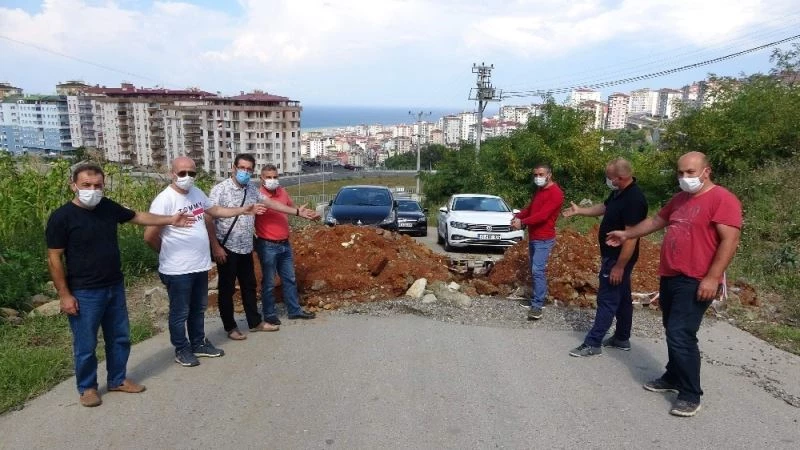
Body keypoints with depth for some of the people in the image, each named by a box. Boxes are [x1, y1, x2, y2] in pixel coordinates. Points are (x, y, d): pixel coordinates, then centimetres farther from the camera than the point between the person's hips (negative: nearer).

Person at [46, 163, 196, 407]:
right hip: (84, 293, -6)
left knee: (120, 337, 16)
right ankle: (87, 387, 27)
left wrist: (170, 220, 9)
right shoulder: (61, 217, -15)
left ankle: (118, 380, 33)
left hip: (115, 287, 6)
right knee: (86, 345, 7)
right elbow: (54, 259, -12)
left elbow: (138, 217, 16)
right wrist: (64, 295, -13)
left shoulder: (108, 207, 0)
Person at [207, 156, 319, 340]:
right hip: (227, 248, -7)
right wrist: (215, 247, -19)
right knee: (227, 289, 5)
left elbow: (271, 203, 14)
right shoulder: (220, 190, -13)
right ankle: (230, 327, 18)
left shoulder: (252, 190, 7)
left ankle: (255, 322, 28)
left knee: (249, 286, 16)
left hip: (246, 248, 7)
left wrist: (297, 211, 9)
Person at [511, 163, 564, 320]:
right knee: (534, 270, 12)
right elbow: (530, 208, 21)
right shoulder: (538, 191, 15)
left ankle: (537, 306, -10)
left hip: (544, 239, -9)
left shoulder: (555, 193, -15)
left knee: (538, 271, -13)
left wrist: (522, 222, -27)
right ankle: (536, 298, 21)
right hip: (533, 237, 9)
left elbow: (542, 215, -24)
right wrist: (517, 216, 1)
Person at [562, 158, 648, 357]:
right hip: (612, 255, 10)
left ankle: (592, 343, 4)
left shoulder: (634, 199, -26)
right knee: (622, 298, 17)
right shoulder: (619, 192, 4)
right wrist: (579, 211, 22)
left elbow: (631, 237, -28)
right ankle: (622, 338, 29)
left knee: (607, 299, -3)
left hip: (618, 259, -10)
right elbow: (604, 208, 26)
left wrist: (619, 266, -26)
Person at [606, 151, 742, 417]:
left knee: (681, 335, -11)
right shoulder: (679, 199, 15)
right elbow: (657, 221, 29)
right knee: (673, 333, 16)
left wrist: (712, 278, -22)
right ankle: (673, 378, 30)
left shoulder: (722, 199, -12)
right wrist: (628, 235, 33)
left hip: (695, 282, -8)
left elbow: (730, 240, -18)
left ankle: (690, 395, 0)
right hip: (670, 278, 8)